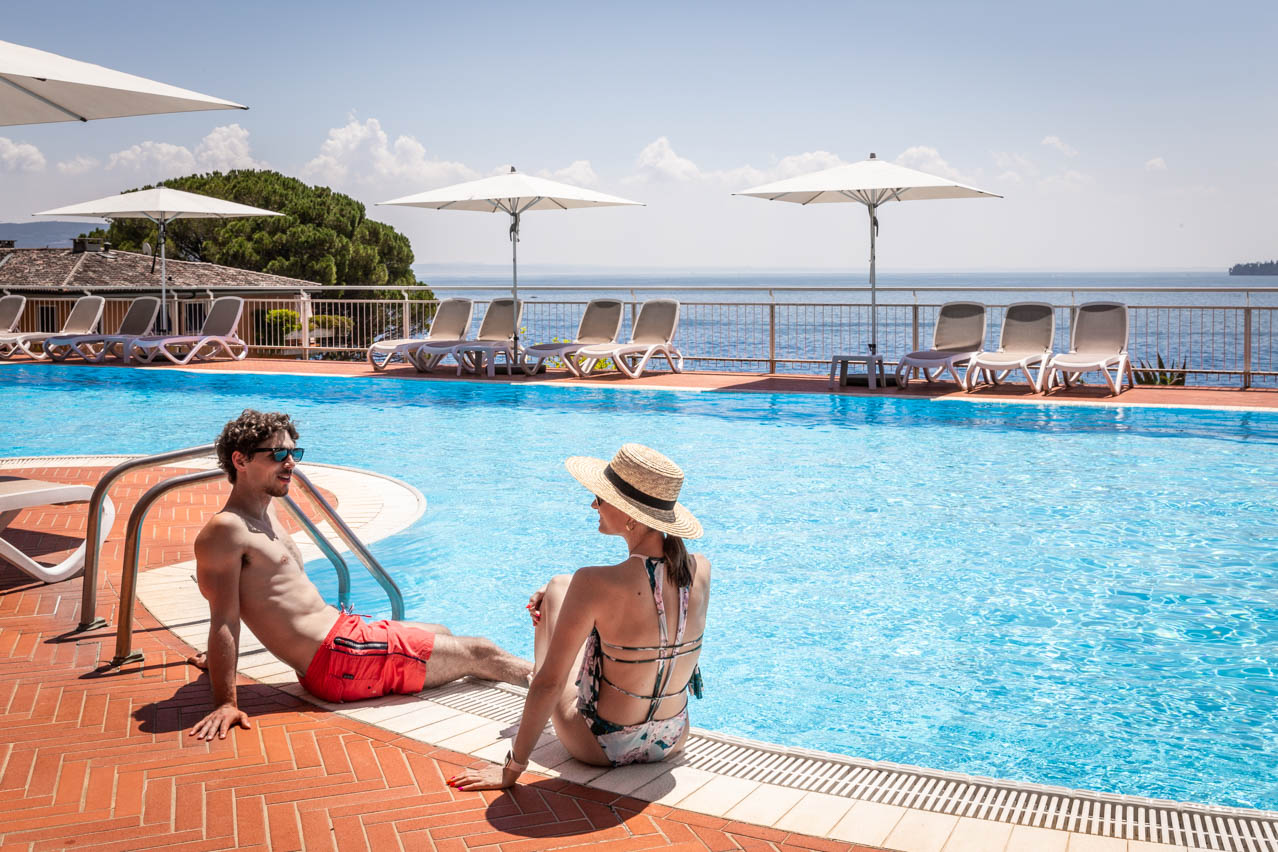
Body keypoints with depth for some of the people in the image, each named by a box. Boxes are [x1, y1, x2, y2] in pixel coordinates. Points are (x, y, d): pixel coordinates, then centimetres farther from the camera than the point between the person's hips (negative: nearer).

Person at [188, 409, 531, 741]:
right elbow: (224, 621, -20)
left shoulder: (267, 506, 13)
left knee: (441, 633, 31)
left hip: (343, 629, 11)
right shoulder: (225, 531, -17)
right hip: (338, 659, -11)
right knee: (477, 654, -2)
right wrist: (225, 704, -24)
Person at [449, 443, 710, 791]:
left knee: (557, 587, 16)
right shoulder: (701, 570, -12)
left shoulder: (596, 585, -29)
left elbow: (549, 683, -23)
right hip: (673, 739, 5)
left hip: (602, 748, -4)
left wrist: (512, 768, -14)